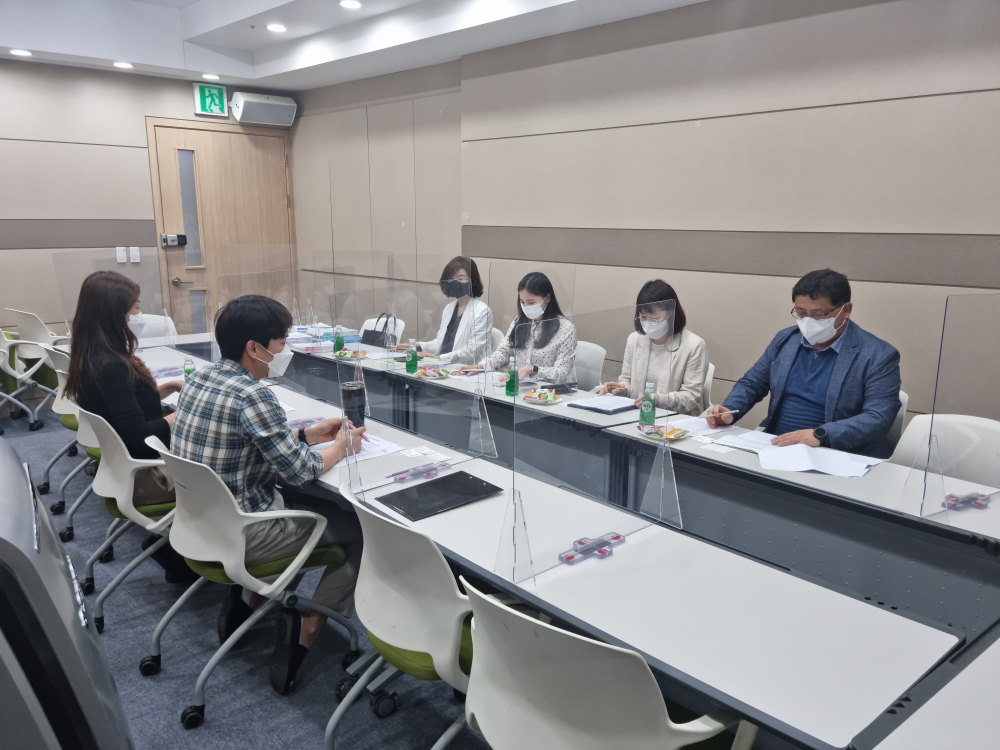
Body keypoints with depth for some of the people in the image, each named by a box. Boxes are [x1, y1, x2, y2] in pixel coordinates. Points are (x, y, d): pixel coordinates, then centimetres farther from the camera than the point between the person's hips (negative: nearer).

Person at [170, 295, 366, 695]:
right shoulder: (252, 395, -24)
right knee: (361, 526, 2)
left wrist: (307, 434, 10)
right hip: (238, 534, -9)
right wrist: (342, 445, -2)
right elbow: (298, 471, -19)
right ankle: (306, 632, 4)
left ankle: (245, 600, 26)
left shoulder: (201, 378, 2)